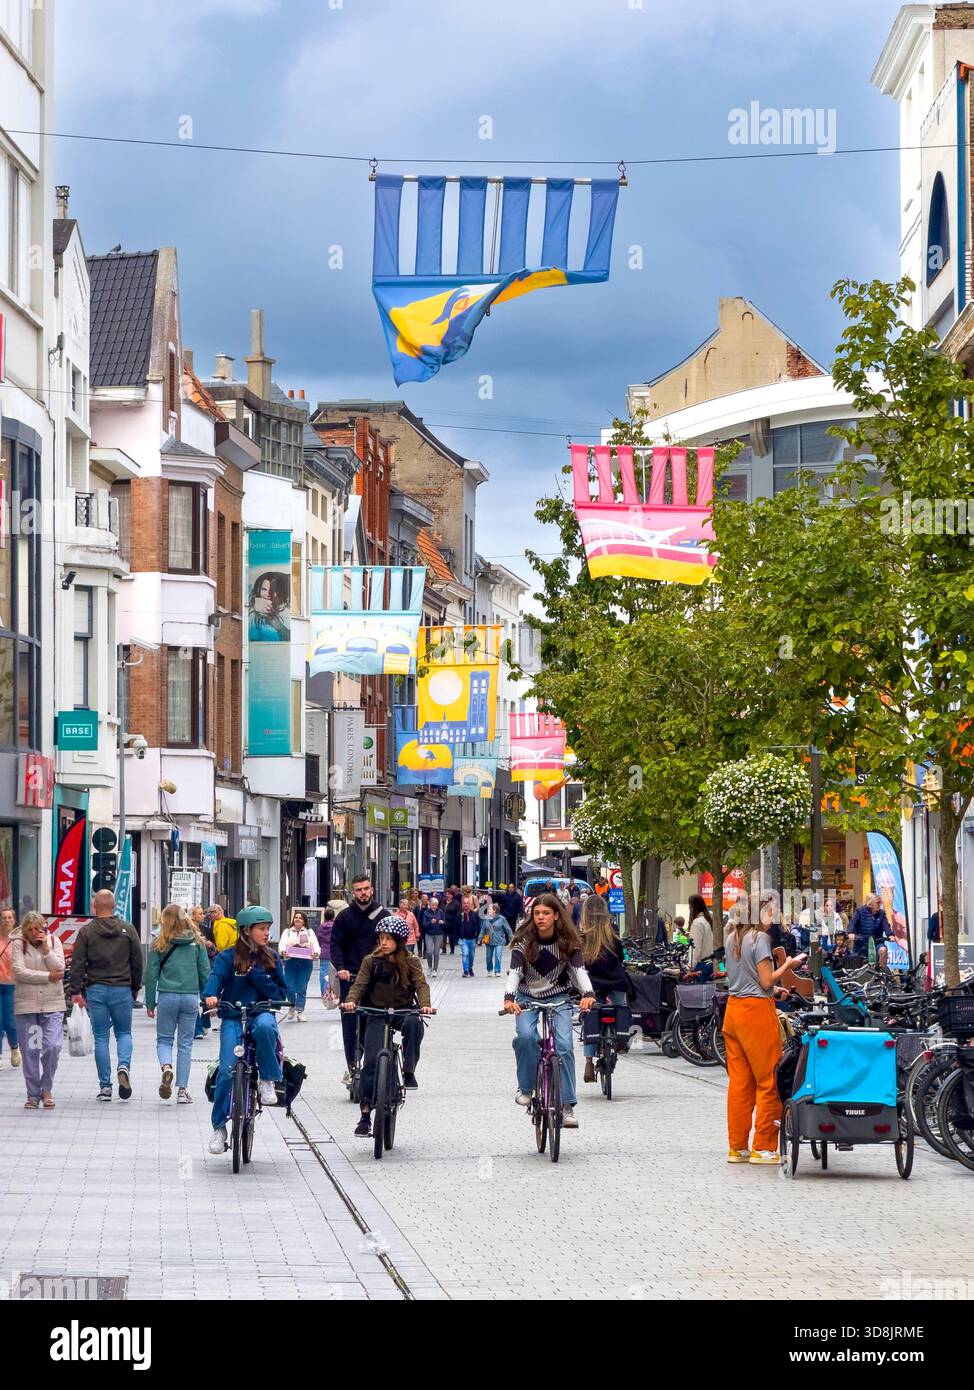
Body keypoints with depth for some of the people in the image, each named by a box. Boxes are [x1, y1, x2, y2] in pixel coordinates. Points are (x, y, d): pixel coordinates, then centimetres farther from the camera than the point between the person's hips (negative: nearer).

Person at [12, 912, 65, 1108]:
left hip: (52, 1005, 1)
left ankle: (47, 1090, 7)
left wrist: (46, 948, -12)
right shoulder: (19, 944, 0)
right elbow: (20, 972, -11)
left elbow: (59, 969, -4)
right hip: (26, 1005, -1)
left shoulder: (54, 941, 6)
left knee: (52, 1046, -10)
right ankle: (33, 1094, 13)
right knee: (29, 1051, 2)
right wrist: (48, 976, -9)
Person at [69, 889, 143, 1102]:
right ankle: (124, 1066, -13)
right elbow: (138, 962, 5)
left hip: (96, 990, -1)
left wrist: (76, 991, -3)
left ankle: (105, 1086, 3)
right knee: (124, 1033, 15)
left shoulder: (86, 932, -2)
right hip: (122, 990, 1)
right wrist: (135, 988, 15)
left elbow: (77, 964, -6)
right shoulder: (128, 930, 1)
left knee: (101, 1037, 5)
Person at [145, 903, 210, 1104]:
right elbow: (205, 972, 4)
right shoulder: (197, 943, 3)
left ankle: (166, 1067, -18)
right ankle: (182, 1090, 8)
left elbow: (151, 974, 0)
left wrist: (150, 1003, 8)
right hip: (191, 997, 1)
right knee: (185, 1044, 9)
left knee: (164, 1039, 13)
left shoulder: (159, 944, -1)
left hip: (167, 996, -1)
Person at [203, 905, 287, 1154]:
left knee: (265, 1026, -37)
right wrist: (211, 995, -38)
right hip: (233, 1016, -1)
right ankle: (219, 1127, -1)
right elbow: (216, 976, -16)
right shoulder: (229, 957, 2)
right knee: (227, 1070, -14)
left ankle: (268, 1079, -18)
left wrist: (258, 977, -9)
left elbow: (281, 993, 8)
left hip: (262, 1012, 1)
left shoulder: (271, 959, 11)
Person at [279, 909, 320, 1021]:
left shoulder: (309, 932, 16)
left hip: (305, 963, 0)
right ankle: (292, 1006, 19)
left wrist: (316, 953, -19)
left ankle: (300, 1012, 0)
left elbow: (315, 945, 3)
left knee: (302, 988, -3)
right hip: (290, 962, 0)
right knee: (289, 987, -6)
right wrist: (283, 951, -23)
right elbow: (282, 944, 1)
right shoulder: (287, 932, 14)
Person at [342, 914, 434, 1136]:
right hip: (376, 1013, 0)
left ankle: (409, 1073, -23)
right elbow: (360, 984, -8)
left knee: (413, 1024, -37)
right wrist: (351, 1001, -30)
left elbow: (421, 984, -11)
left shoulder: (411, 962, 2)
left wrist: (425, 1005, -32)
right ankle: (365, 1114, -9)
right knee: (371, 1061, -13)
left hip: (404, 1011, 0)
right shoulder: (371, 961, 2)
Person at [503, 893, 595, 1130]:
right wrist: (509, 997, -42)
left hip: (558, 998, 0)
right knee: (525, 1035, -29)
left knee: (564, 1044, -18)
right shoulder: (524, 941, -12)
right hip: (528, 998, 0)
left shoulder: (568, 941, -9)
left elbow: (579, 968, -20)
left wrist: (587, 994, -40)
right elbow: (514, 971, -23)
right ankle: (526, 1087, -10)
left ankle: (567, 1105, -14)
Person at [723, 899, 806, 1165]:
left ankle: (737, 1146, 12)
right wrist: (788, 965, 1)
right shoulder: (760, 938, -12)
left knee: (739, 1080, 10)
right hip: (757, 1011, -8)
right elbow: (766, 981, -13)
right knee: (768, 1081, 0)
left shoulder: (732, 938, 13)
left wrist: (774, 990, 22)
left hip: (733, 1008, 8)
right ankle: (763, 1147, 0)